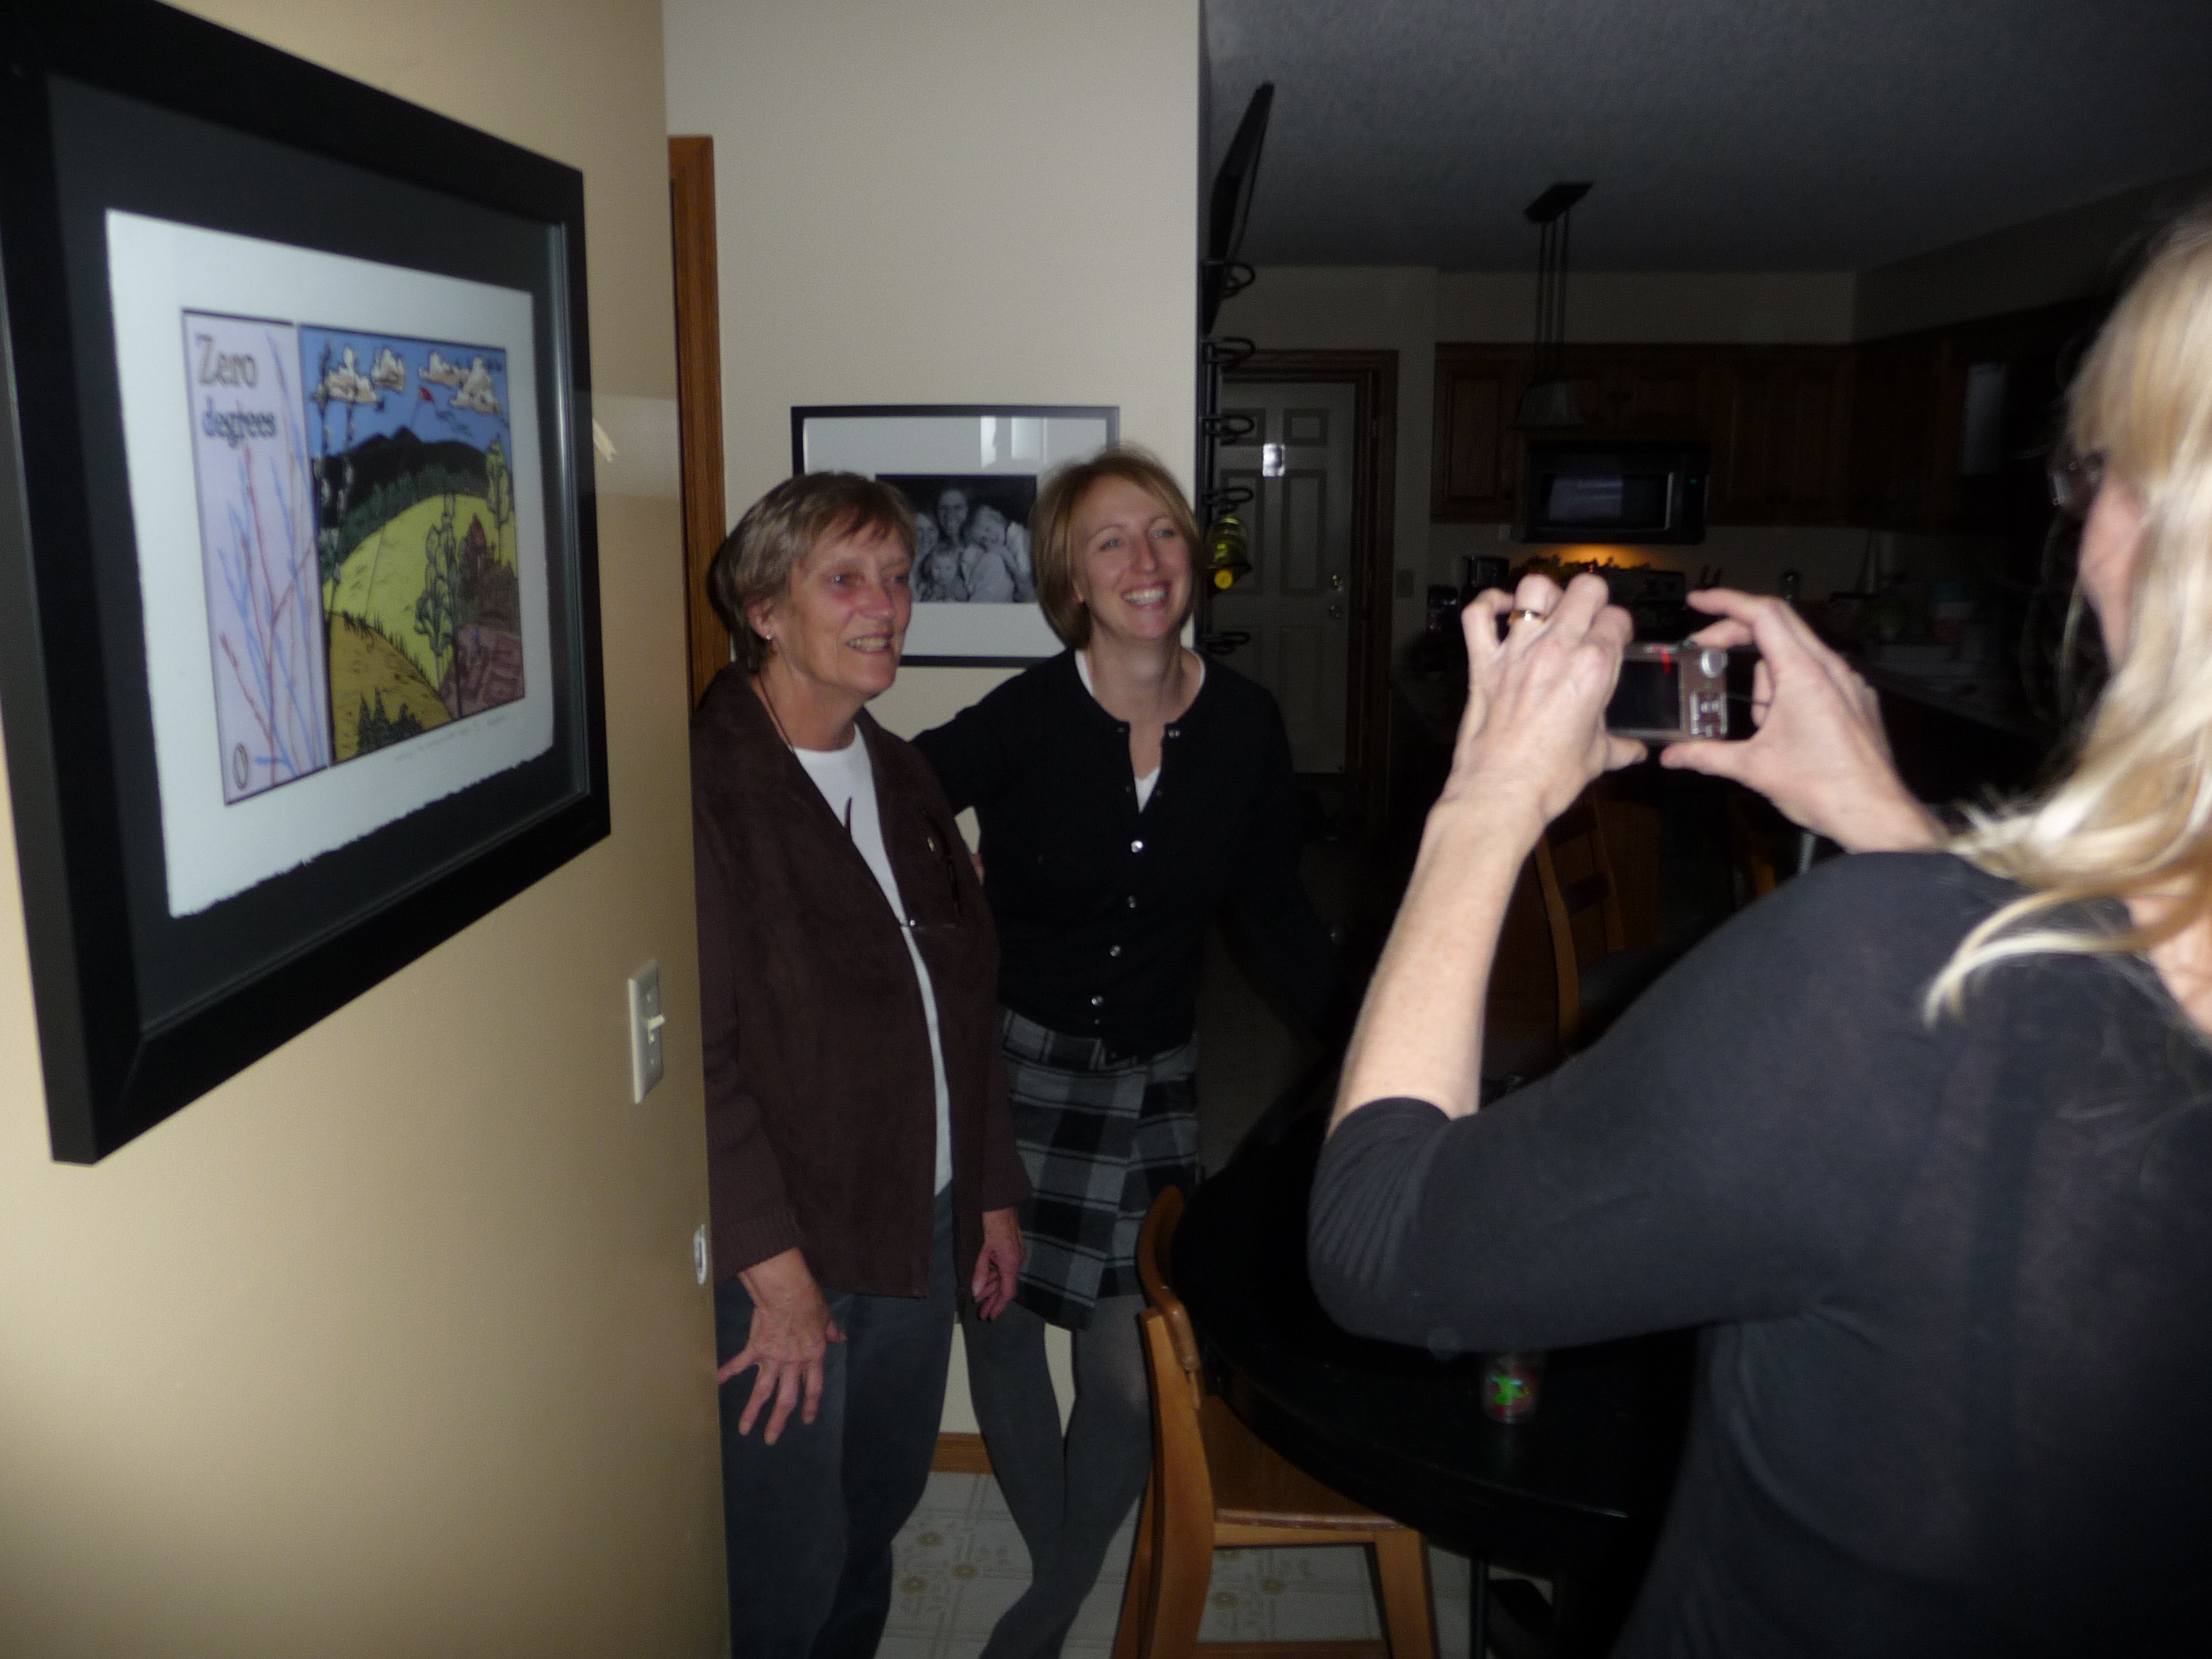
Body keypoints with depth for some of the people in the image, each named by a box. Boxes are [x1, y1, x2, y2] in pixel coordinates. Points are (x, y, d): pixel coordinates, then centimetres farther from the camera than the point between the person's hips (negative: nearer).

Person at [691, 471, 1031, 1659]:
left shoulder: (899, 777, 10)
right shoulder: (705, 785, -17)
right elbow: (695, 1058, -21)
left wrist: (992, 1191, 14)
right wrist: (777, 1270, -20)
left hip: (922, 1228, 8)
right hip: (783, 1259, -7)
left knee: (881, 1511, 22)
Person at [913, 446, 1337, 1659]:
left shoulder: (1244, 725, -5)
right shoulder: (1026, 718, -15)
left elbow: (1273, 909, 5)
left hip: (1149, 1079, 2)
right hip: (1008, 1060, -1)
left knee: (1129, 1370, 3)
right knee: (1000, 1326, 11)